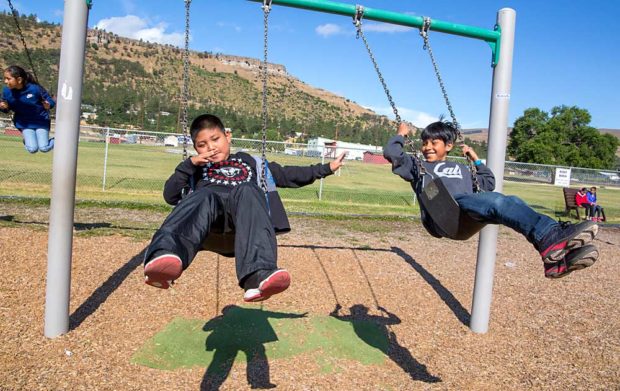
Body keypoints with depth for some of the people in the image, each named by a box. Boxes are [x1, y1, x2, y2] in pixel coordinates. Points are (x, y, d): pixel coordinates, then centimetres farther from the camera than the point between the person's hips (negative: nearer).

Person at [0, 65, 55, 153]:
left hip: (41, 121, -2)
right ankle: (26, 140, 27)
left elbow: (51, 102, -13)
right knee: (32, 149, -8)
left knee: (44, 148, -11)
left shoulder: (35, 88, -23)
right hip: (24, 123, 3)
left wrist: (48, 105, -35)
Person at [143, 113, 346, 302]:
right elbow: (170, 196, 23)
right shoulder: (197, 168, 35)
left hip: (244, 206, 0)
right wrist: (189, 164, 12)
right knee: (204, 195, -35)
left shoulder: (250, 162, 36)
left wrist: (326, 168, 27)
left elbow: (287, 175, 32)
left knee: (247, 191, -36)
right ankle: (165, 255, -66)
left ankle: (258, 276, -59)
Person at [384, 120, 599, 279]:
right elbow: (391, 153, 18)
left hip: (466, 217, 6)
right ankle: (551, 238, -53)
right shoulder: (417, 165, 28)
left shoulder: (461, 169, 40)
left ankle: (555, 255, -47)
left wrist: (477, 160, 40)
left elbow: (489, 184, 45)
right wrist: (401, 135, 31)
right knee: (495, 200, -32)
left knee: (512, 201, -26)